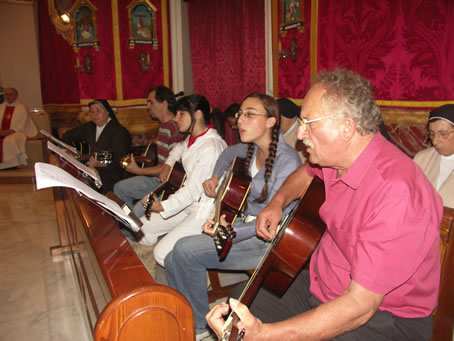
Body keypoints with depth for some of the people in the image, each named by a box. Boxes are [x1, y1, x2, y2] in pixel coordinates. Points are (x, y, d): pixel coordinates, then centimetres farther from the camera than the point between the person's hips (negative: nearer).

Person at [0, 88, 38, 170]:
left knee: (9, 141, -37)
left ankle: (12, 166, -29)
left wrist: (9, 131, -18)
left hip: (16, 133, -5)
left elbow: (21, 126, -6)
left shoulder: (21, 108, 2)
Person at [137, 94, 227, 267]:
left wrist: (163, 207, -27)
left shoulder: (211, 146, -22)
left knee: (162, 253, -19)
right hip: (188, 203, 10)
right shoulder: (193, 138, 8)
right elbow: (180, 148, 35)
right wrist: (168, 165, 19)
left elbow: (194, 189, -26)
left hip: (205, 210, -10)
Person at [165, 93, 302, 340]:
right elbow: (229, 153, 28)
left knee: (184, 251, -18)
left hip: (267, 239, -8)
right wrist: (215, 177, 12)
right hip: (247, 223, 8)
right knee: (174, 261, -6)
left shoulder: (288, 161, -21)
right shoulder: (253, 148, 3)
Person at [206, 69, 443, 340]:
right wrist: (278, 202, 2)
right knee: (235, 306, 5)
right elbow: (307, 172, 20)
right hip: (319, 285, 7)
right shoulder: (336, 155, -6)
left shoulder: (397, 193, -30)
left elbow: (359, 306, -31)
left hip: (381, 316, -7)